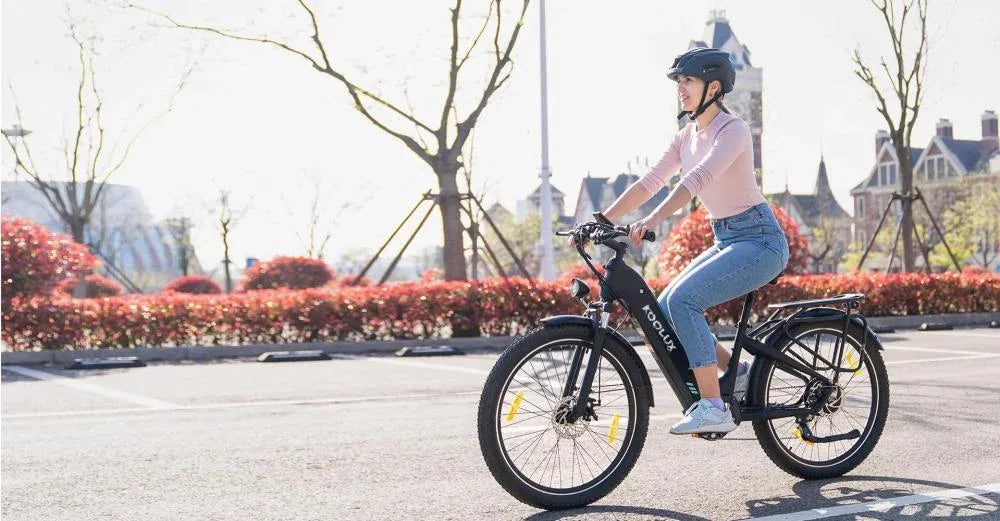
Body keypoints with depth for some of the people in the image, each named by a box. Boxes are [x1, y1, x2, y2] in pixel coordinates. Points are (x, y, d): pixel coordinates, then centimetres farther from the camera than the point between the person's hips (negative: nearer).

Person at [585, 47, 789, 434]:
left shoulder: (732, 130, -15)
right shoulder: (687, 137, 10)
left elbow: (697, 179, -31)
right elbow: (649, 182, 6)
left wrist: (652, 221, -43)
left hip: (760, 239, -9)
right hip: (726, 241, 9)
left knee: (682, 299, -25)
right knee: (664, 309, -2)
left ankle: (713, 409, -22)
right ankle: (736, 372, 12)